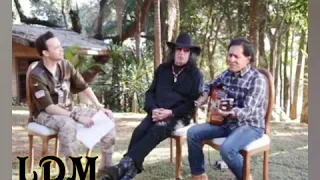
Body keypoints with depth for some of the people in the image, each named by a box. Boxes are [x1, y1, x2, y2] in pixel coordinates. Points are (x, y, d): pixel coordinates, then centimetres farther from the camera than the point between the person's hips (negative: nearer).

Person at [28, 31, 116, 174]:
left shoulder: (65, 65, -3)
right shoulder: (36, 76, -21)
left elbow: (83, 87, 3)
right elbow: (49, 107, -25)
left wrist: (100, 107, -7)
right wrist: (76, 117, -31)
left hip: (69, 109, 6)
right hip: (46, 114, -6)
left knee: (107, 116, -7)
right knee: (68, 124, -40)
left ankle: (106, 165, 2)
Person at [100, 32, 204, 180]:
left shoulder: (195, 74, 3)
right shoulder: (162, 69, 15)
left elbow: (194, 101, -2)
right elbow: (151, 92, 16)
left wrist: (171, 112, -15)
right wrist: (153, 109, -7)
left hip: (179, 116, -4)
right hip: (158, 113, 4)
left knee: (156, 131, -34)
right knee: (139, 131, -27)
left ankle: (125, 164, -43)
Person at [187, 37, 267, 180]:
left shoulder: (257, 79, -16)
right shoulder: (227, 74, 4)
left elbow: (247, 111, -25)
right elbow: (210, 85, 23)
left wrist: (227, 113, -42)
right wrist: (204, 97, 1)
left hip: (250, 126, -7)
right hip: (228, 123, 7)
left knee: (227, 148, -35)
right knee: (192, 133, -8)